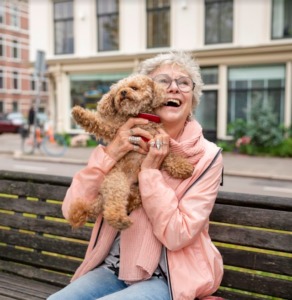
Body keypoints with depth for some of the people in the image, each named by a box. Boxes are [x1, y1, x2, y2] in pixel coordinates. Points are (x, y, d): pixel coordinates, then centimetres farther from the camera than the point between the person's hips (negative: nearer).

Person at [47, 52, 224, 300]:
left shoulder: (206, 156, -10)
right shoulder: (124, 141, -2)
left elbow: (177, 235, -17)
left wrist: (150, 171, -22)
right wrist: (110, 154, -21)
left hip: (169, 278, -3)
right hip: (114, 268, 4)